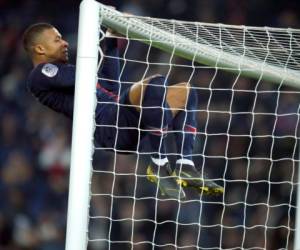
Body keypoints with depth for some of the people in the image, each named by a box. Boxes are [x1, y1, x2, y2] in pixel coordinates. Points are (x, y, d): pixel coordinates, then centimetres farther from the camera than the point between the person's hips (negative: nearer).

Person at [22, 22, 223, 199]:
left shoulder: (62, 71, 33)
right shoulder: (41, 74, 1)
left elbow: (111, 86, 28)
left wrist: (111, 44, 22)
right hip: (109, 126, -11)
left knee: (185, 91, 15)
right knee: (156, 83, -30)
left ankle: (185, 166, -4)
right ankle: (160, 165, -22)